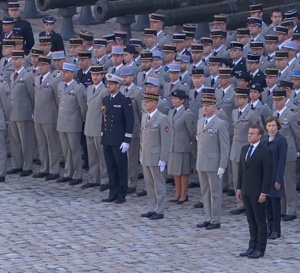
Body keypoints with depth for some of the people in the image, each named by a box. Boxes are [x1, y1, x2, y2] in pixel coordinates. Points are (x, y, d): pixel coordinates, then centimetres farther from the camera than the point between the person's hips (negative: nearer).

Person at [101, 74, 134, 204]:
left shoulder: (125, 100, -9)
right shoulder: (106, 100, 13)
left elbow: (130, 121, -11)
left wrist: (127, 141, -14)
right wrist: (103, 137, 14)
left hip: (119, 141, -7)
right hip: (107, 140, 7)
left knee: (121, 168, 0)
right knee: (111, 168, 10)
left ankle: (122, 195, 6)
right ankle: (113, 194, 16)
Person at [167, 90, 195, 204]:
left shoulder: (187, 114, -13)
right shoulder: (171, 113, 9)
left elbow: (192, 131, -6)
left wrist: (187, 142, 5)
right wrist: (170, 142, 13)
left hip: (183, 147, -7)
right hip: (172, 146, 7)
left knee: (183, 172, 2)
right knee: (175, 171, 12)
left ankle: (184, 195, 10)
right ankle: (177, 194, 20)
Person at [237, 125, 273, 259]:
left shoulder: (265, 151, -11)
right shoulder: (244, 149, 12)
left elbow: (268, 173, -13)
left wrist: (264, 192, -16)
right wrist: (239, 187, 10)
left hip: (257, 192, -7)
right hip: (246, 191, 7)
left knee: (260, 221, 1)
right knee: (251, 221, 11)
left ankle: (260, 249, 5)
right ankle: (252, 247, 16)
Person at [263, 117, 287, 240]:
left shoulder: (281, 140, -9)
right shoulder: (264, 140, 10)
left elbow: (282, 161, -12)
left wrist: (278, 179, -15)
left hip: (275, 177, -6)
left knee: (275, 203, 1)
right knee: (267, 204, 9)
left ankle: (276, 230, 9)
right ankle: (270, 228, 17)